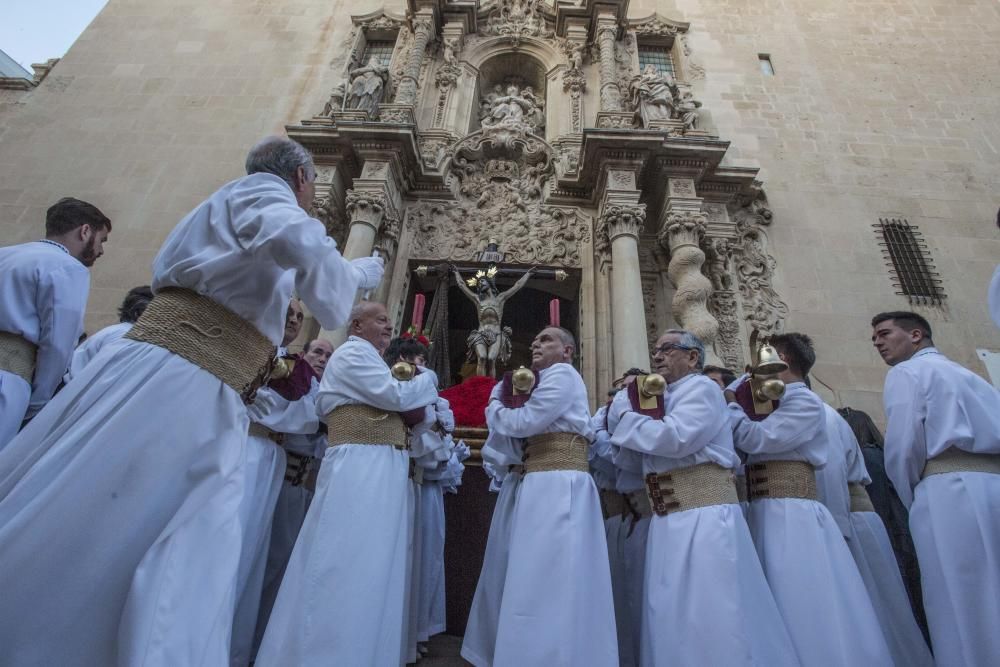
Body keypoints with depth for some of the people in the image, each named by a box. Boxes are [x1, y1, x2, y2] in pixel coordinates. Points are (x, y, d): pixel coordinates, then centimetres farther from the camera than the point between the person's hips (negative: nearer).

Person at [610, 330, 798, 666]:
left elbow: (675, 438, -21)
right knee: (671, 617, 10)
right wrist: (627, 404, 5)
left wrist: (627, 415, -7)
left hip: (703, 515, -8)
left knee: (711, 615, -3)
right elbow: (631, 459, 16)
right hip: (667, 522, 8)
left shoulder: (702, 388, -4)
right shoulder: (660, 398, 19)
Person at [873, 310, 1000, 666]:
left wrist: (914, 502, 6)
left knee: (965, 608, -5)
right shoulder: (970, 375, 28)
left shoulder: (906, 372, 3)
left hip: (953, 491, -8)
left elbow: (902, 448, -7)